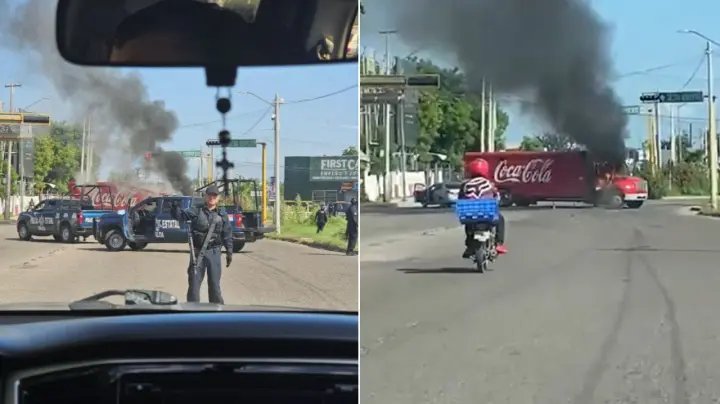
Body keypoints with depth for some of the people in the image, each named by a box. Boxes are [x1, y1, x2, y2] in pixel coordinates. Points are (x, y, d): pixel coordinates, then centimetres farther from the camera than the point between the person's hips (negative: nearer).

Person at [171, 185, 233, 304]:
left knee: (214, 284, 6)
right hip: (198, 252, 0)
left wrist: (229, 251, 3)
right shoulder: (196, 211, 3)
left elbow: (227, 234, 7)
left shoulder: (222, 214, 6)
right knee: (194, 282, 2)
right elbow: (180, 215, -9)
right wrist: (175, 206, -29)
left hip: (214, 253, 0)